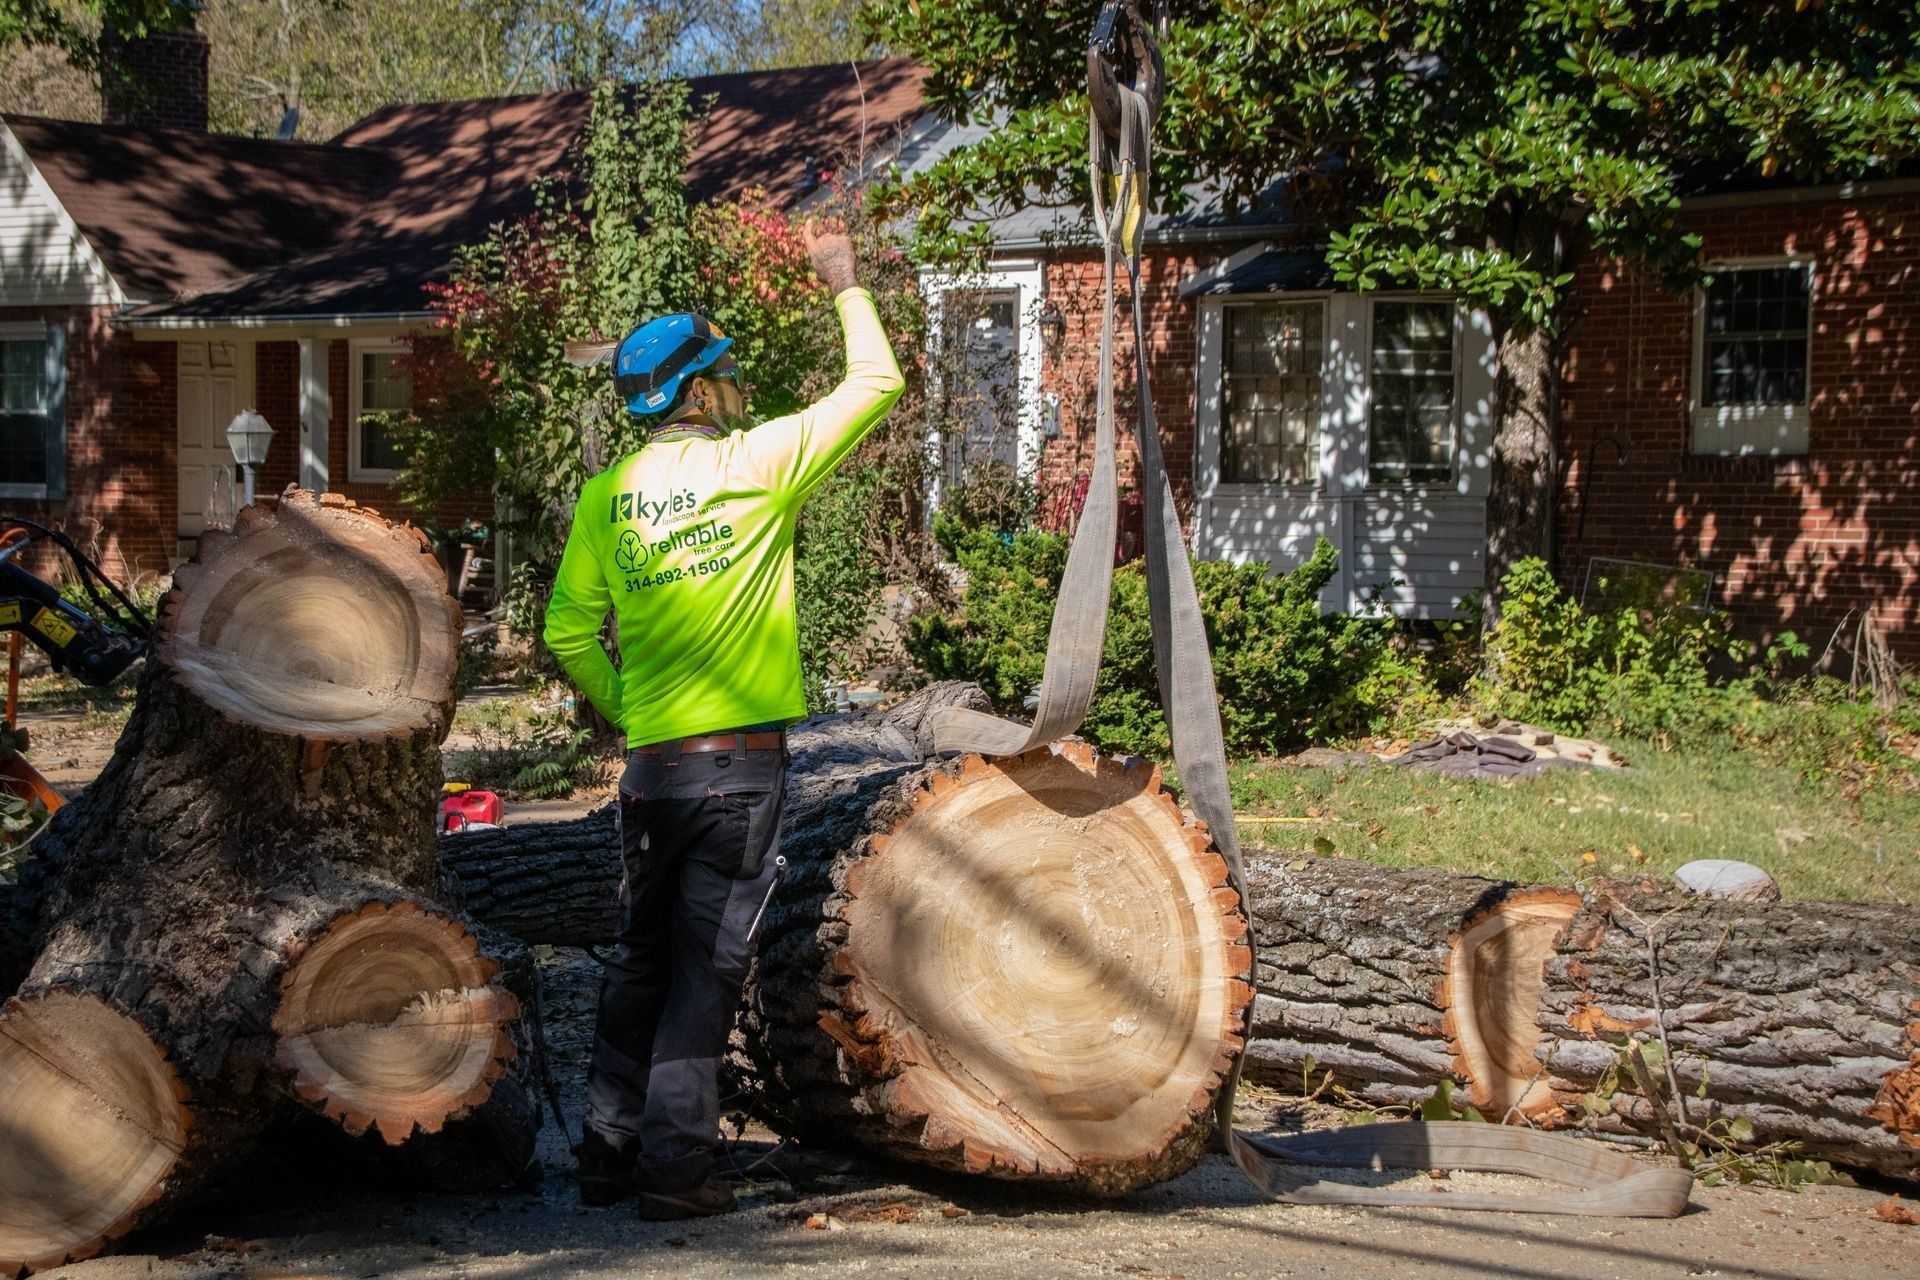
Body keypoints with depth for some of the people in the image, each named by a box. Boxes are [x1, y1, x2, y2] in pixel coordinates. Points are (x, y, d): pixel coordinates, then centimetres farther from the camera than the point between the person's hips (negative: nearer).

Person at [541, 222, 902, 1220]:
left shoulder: (607, 492, 5)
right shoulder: (760, 463, -7)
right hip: (741, 759, -4)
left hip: (651, 763, 4)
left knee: (639, 959, 16)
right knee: (707, 965, 1)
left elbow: (567, 633, 5)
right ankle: (675, 1167, 2)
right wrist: (845, 286, 15)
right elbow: (877, 384, 3)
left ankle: (610, 1151, 21)